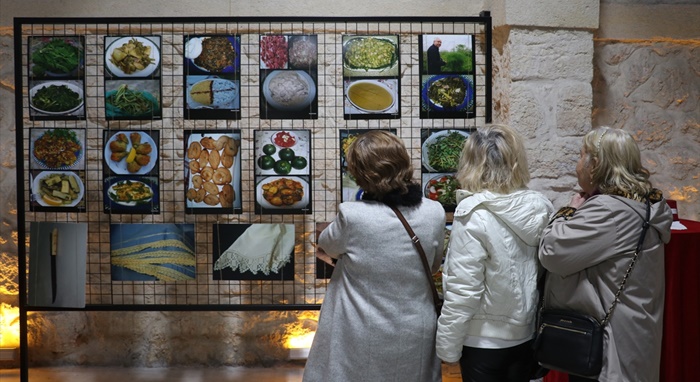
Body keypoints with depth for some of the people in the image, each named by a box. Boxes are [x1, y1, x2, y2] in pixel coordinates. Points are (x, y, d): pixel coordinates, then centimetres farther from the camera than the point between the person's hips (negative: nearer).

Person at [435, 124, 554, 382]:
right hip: (528, 334, 5)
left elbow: (463, 290, -20)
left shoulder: (474, 214, -20)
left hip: (484, 340, -5)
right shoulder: (542, 208, -4)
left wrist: (448, 347, -10)